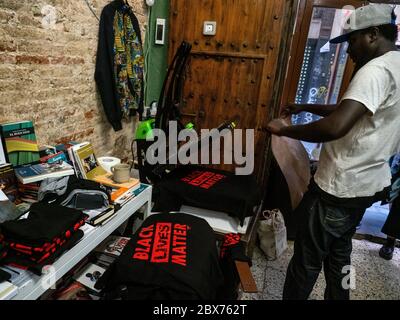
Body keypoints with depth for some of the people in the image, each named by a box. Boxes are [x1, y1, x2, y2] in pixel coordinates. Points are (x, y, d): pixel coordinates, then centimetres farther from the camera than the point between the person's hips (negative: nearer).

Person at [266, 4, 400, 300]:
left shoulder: (376, 70, -21)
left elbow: (335, 127, -35)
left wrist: (285, 130, -21)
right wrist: (307, 107, 15)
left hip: (339, 188, -10)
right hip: (369, 183, 10)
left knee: (307, 260, 7)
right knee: (339, 253, 25)